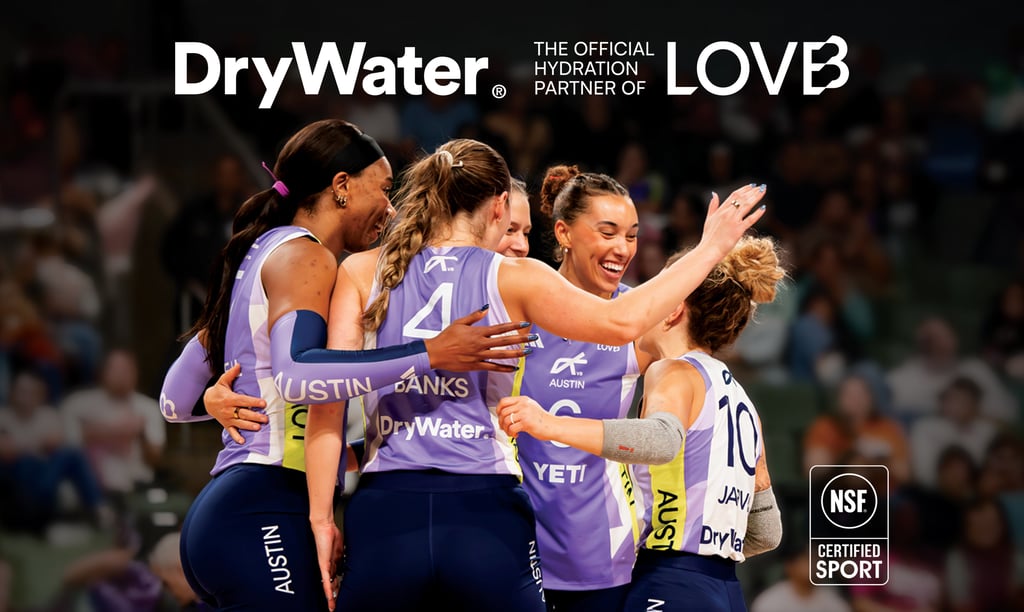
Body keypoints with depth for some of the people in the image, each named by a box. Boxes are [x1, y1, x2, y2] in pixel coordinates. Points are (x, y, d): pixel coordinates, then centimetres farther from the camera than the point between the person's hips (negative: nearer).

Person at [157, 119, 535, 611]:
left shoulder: (258, 256, 22)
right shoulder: (302, 255, -6)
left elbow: (176, 401, 25)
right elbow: (296, 376, -26)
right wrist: (429, 354, -27)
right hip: (263, 517, -10)